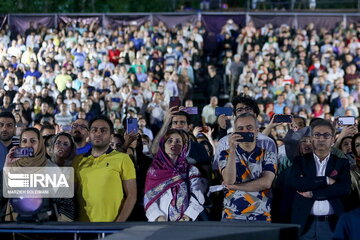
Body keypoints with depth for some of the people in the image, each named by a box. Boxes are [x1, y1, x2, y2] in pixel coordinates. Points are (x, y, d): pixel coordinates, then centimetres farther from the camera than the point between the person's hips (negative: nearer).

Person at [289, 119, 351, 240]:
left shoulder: (341, 163, 9)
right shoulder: (301, 161, 9)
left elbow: (344, 188, -7)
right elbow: (295, 183, -10)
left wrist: (312, 193, -10)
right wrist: (326, 180, -12)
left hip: (331, 224, 0)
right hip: (305, 223, 0)